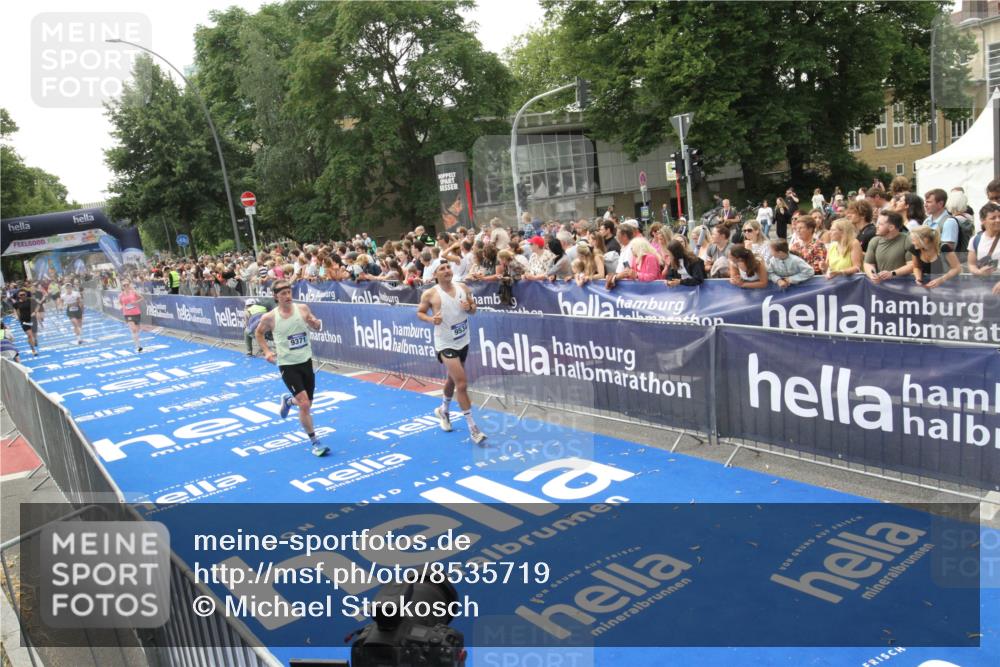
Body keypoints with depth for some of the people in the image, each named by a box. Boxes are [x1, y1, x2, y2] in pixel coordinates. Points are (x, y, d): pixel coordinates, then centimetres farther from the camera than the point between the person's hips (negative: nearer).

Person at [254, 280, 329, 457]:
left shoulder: (302, 308, -4)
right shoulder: (269, 318, -10)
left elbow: (317, 327, 8)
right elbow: (258, 333, 10)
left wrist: (316, 323, -15)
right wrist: (266, 351, -3)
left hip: (306, 361, 4)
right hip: (287, 365, -4)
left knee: (307, 404, 16)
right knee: (304, 405, -14)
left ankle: (288, 400, 51)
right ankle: (315, 442, 1)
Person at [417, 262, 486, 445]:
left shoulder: (462, 288, 0)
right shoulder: (430, 294, -12)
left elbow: (473, 308, 9)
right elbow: (419, 312, 1)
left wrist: (469, 307, -14)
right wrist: (431, 319, -19)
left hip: (463, 341, 6)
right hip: (445, 344, -5)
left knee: (452, 380, 23)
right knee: (462, 383, -14)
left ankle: (444, 410, 50)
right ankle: (472, 428, -6)